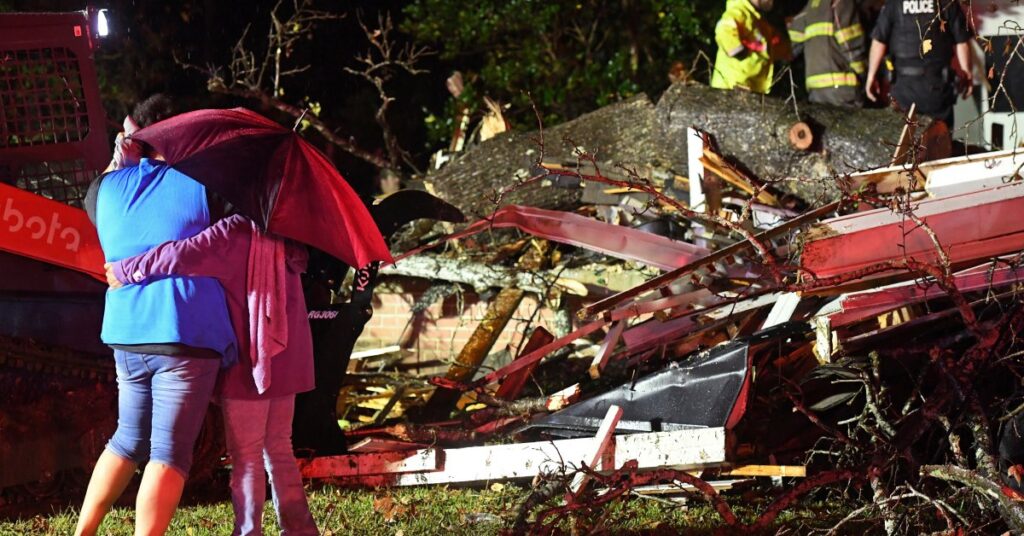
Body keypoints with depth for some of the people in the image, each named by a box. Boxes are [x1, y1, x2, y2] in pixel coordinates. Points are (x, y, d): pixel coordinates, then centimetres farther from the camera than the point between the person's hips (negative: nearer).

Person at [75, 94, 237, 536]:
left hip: (125, 334, 5)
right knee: (169, 452, -3)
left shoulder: (105, 188, 9)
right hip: (188, 336, -5)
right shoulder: (201, 185, -2)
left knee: (129, 439, 21)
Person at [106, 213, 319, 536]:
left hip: (251, 358, -7)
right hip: (285, 357, 7)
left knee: (245, 455, -1)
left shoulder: (237, 231, -15)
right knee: (278, 449, 15)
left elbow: (184, 255, -26)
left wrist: (127, 269, -15)